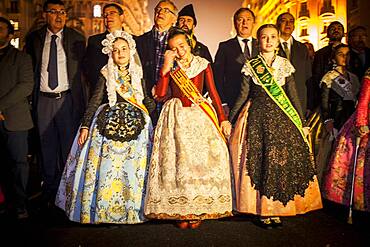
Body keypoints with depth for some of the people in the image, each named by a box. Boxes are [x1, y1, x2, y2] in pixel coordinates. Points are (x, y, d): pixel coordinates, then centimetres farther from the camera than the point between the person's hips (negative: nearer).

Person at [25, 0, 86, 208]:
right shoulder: (34, 38, 7)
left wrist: (83, 99, 0)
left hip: (67, 99, -2)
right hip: (43, 100, 2)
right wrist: (31, 96, 3)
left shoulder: (76, 38, 3)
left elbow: (84, 67, 4)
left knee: (69, 145, 4)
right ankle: (50, 190, 24)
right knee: (47, 146, 9)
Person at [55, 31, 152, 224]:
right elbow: (94, 101, 1)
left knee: (133, 168, -2)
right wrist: (85, 126, -6)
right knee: (107, 166, -3)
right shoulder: (106, 75, 6)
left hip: (135, 124, 1)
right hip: (108, 122, -1)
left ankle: (132, 208, 11)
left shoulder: (138, 74, 11)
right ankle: (104, 209, 10)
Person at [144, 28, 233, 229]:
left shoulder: (203, 64, 9)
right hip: (176, 118, 0)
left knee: (203, 160, -6)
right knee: (176, 161, -3)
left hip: (201, 116, 0)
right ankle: (180, 210, 7)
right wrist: (166, 66, -8)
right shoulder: (169, 67, 8)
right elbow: (159, 95, -6)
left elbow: (214, 93, 7)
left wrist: (222, 118, -1)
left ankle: (197, 210, 6)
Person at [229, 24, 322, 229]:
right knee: (259, 161, -1)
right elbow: (244, 95, 5)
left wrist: (301, 123, 5)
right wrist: (229, 119, 1)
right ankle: (261, 210, 10)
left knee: (282, 160, 0)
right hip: (257, 117, -2)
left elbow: (293, 96, 8)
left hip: (282, 118, 2)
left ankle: (277, 208, 13)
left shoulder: (285, 65, 8)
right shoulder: (250, 66, 3)